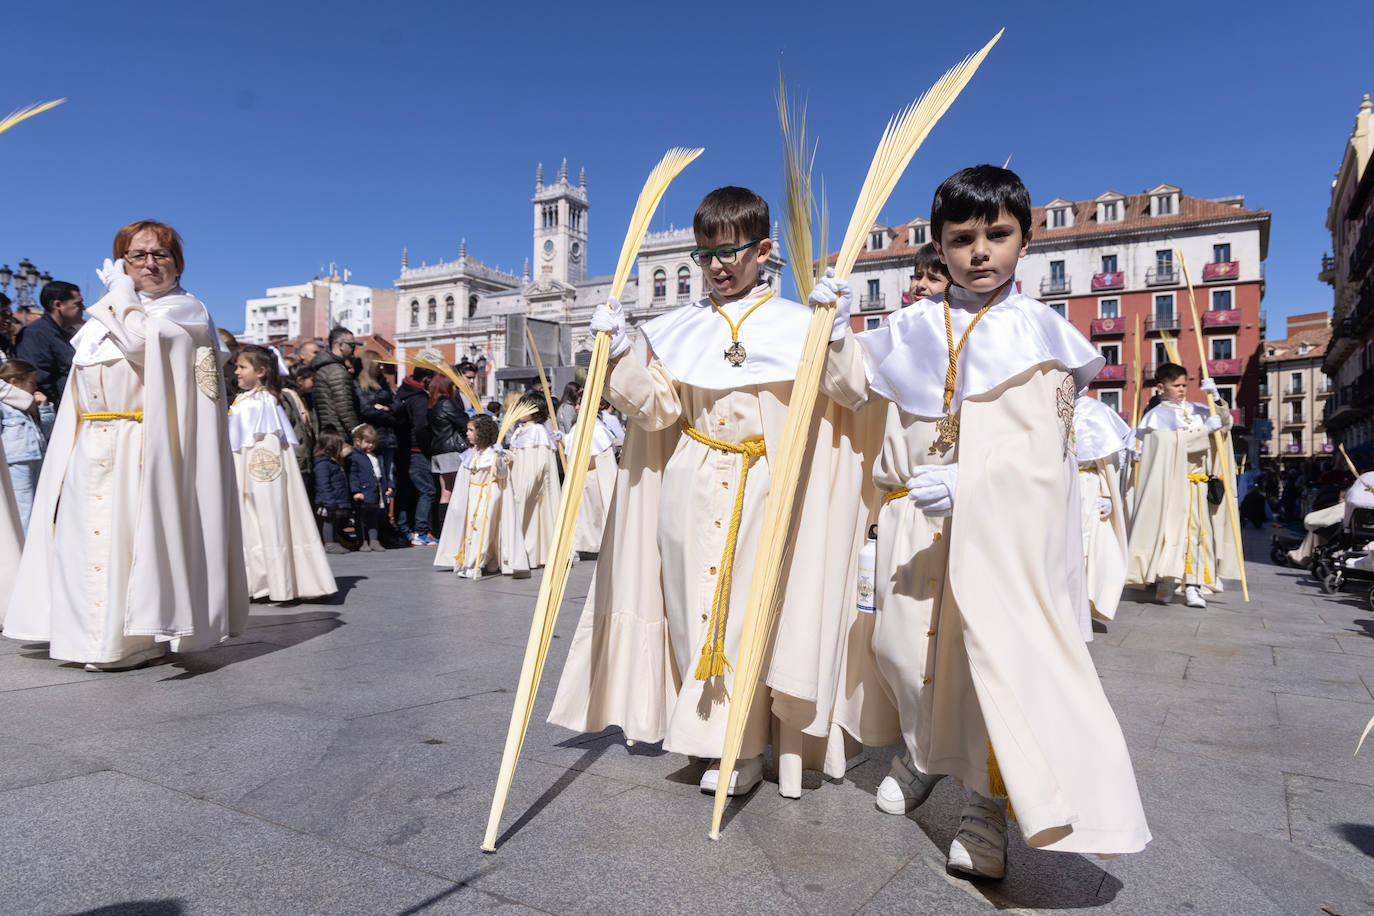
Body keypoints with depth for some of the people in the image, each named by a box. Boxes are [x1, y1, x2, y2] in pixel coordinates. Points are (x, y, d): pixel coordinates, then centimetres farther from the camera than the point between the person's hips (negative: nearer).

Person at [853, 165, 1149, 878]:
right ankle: (924, 751, 37)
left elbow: (1037, 454, -10)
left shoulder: (1038, 332, -1)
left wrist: (963, 486, -23)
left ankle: (988, 802, 9)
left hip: (1003, 529, -3)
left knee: (998, 646, -9)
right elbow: (895, 436, 17)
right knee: (907, 641, 9)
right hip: (921, 522, 4)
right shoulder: (912, 331, 9)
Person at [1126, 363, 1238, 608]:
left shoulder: (1196, 410, 16)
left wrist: (1215, 398, -3)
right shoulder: (1156, 415, 0)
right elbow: (1172, 443, -14)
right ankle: (1164, 582, -5)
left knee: (1197, 530, -1)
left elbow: (1226, 422, 11)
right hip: (1169, 483, -5)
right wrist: (1206, 429, -14)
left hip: (1197, 483, 5)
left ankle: (1192, 586, 0)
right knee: (1169, 529, -10)